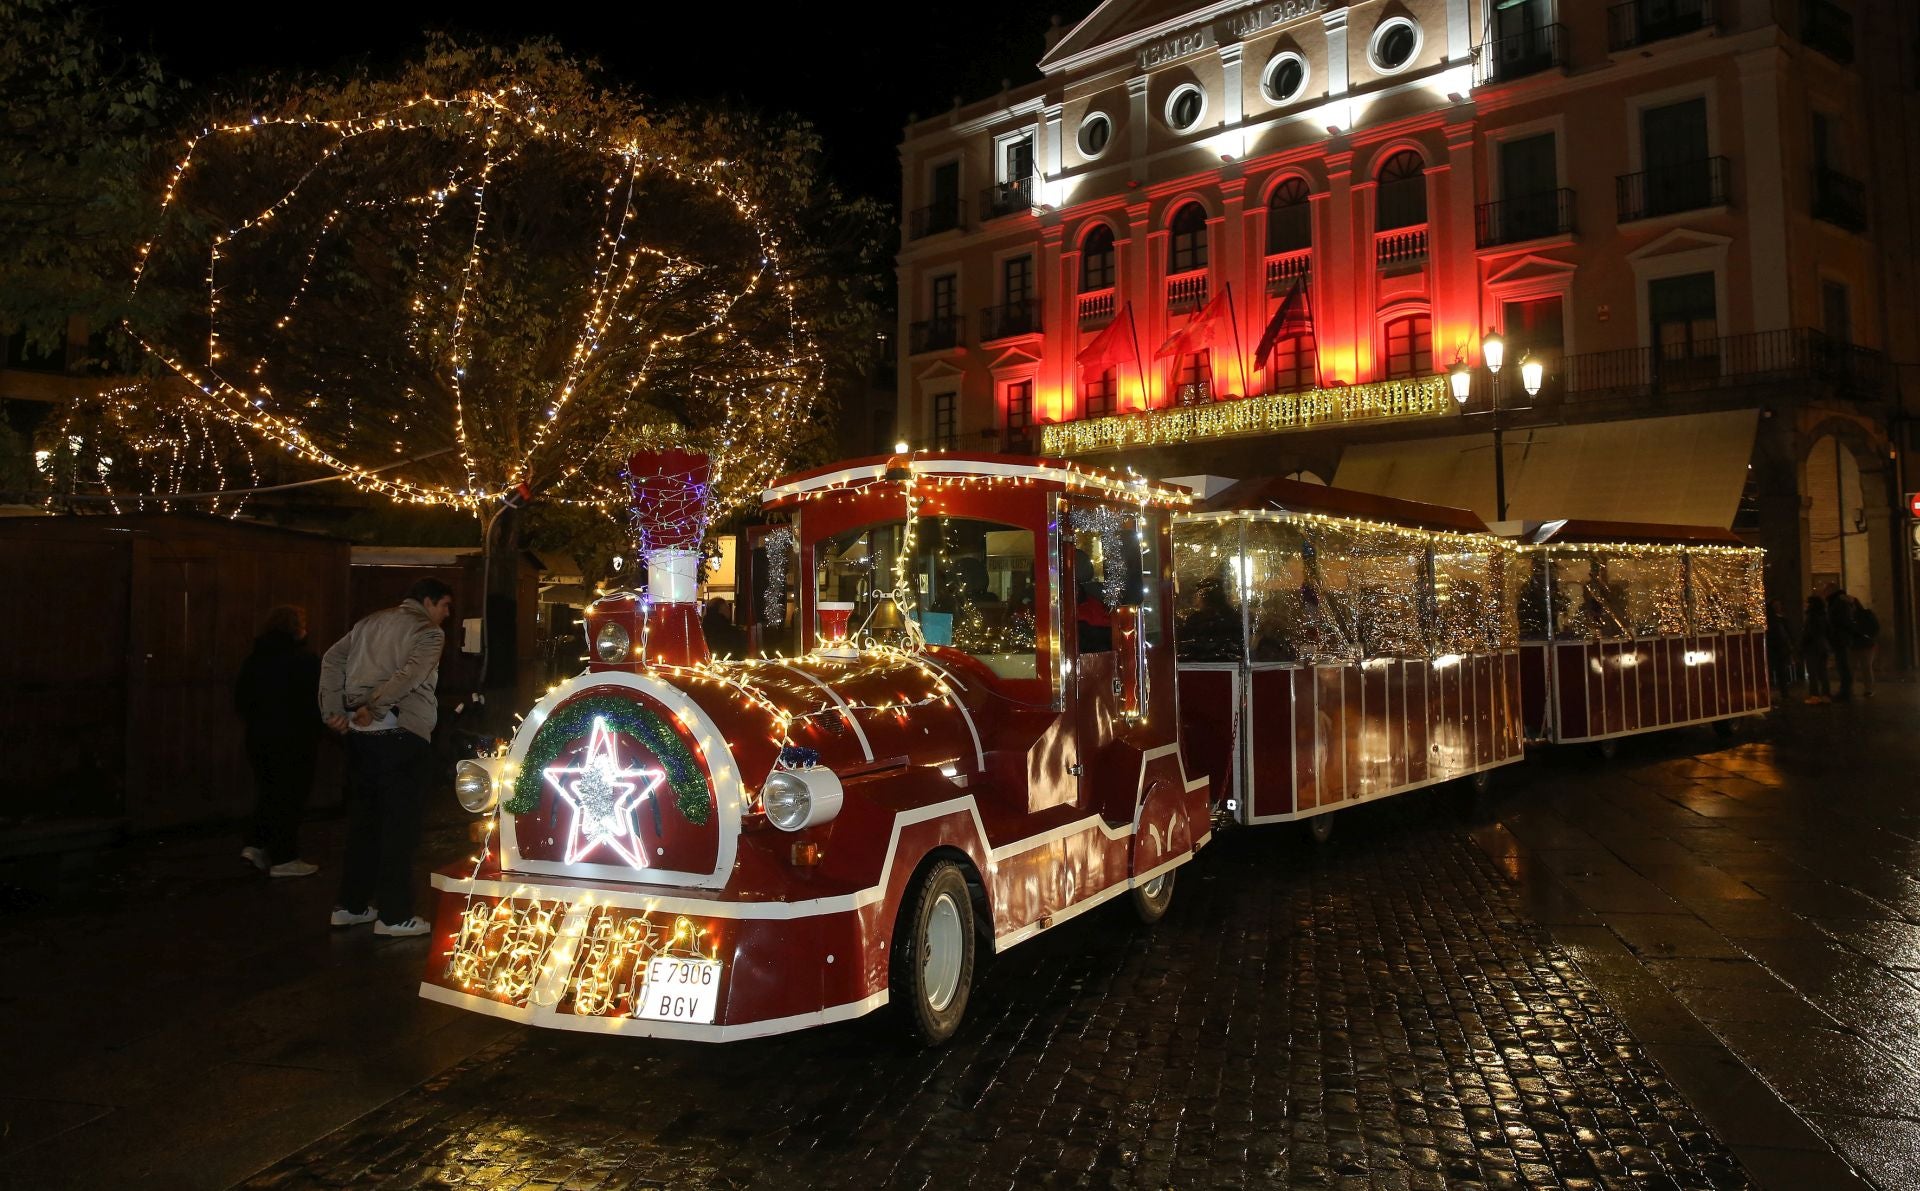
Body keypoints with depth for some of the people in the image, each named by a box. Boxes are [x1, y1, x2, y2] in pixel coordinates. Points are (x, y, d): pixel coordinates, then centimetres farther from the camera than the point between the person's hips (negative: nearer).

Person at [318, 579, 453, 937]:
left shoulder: (371, 622, 18)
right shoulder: (428, 632, -4)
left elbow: (332, 660, 12)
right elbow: (410, 674, -21)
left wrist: (333, 711, 7)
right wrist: (375, 707, -19)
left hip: (360, 733, 7)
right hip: (403, 733, -7)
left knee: (364, 817, 17)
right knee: (400, 824, -1)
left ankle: (350, 905, 24)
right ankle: (393, 916, 2)